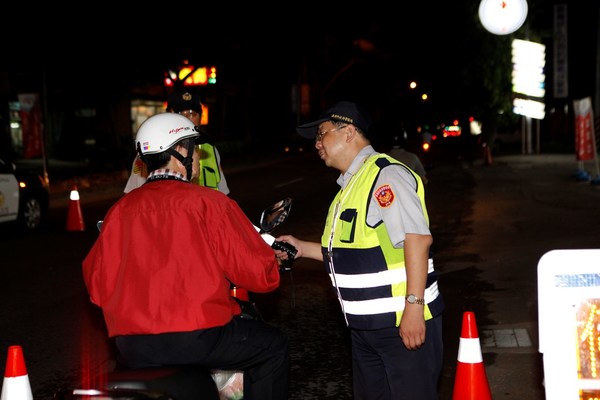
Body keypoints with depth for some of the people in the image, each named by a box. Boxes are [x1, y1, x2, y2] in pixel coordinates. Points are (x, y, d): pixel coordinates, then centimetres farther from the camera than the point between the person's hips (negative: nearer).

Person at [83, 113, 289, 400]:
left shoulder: (120, 210, 6)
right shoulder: (207, 202, -5)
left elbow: (97, 285, 8)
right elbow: (261, 275, -5)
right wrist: (272, 262, 18)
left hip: (132, 350, 5)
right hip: (198, 339, -5)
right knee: (273, 346, 18)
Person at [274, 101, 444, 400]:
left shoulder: (385, 174, -14)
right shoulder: (351, 184, 15)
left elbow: (417, 238, -23)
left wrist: (413, 306, -27)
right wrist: (301, 248, 15)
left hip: (403, 322, -9)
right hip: (365, 325, 9)